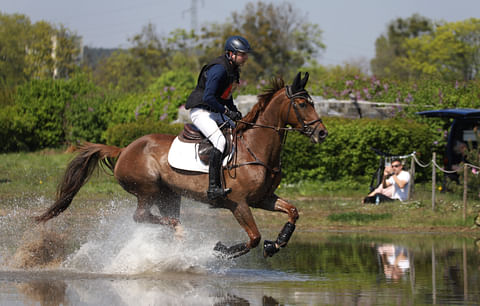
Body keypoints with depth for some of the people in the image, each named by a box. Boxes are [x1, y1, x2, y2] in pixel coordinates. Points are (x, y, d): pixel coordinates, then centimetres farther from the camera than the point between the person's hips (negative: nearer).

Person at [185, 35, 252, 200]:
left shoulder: (233, 69, 10)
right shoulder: (219, 69, -21)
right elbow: (207, 97, -28)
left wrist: (236, 112, 7)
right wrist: (227, 112, -24)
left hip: (216, 112, 10)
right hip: (201, 111, -10)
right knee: (220, 141, -29)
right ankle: (213, 187, -34)